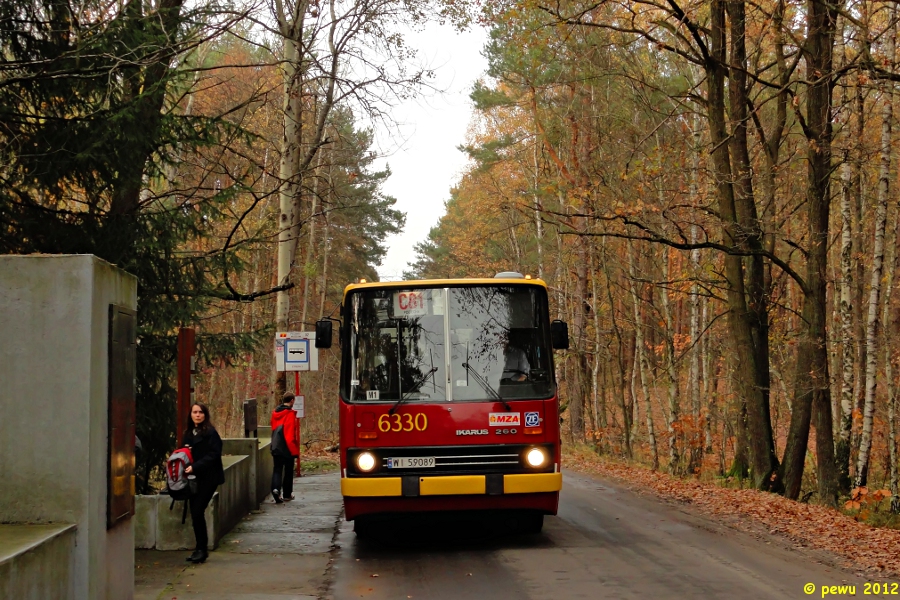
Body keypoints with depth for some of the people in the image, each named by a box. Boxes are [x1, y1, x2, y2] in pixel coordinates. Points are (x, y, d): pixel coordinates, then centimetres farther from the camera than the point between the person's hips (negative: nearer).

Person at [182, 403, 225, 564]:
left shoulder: (210, 433, -8)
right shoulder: (189, 433, 14)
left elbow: (213, 454, -16)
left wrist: (195, 466, -23)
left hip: (208, 478, -7)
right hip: (194, 478, 7)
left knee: (197, 511, -11)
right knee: (195, 513, 6)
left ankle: (202, 549, -1)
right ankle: (201, 549, 15)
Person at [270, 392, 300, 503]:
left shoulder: (275, 413, 6)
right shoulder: (290, 414, -12)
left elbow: (272, 427, 13)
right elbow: (292, 433, -16)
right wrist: (294, 448, -13)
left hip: (276, 447, 4)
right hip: (288, 448, -4)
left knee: (277, 469, 5)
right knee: (288, 470, 10)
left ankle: (276, 487, -20)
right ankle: (287, 494, 17)